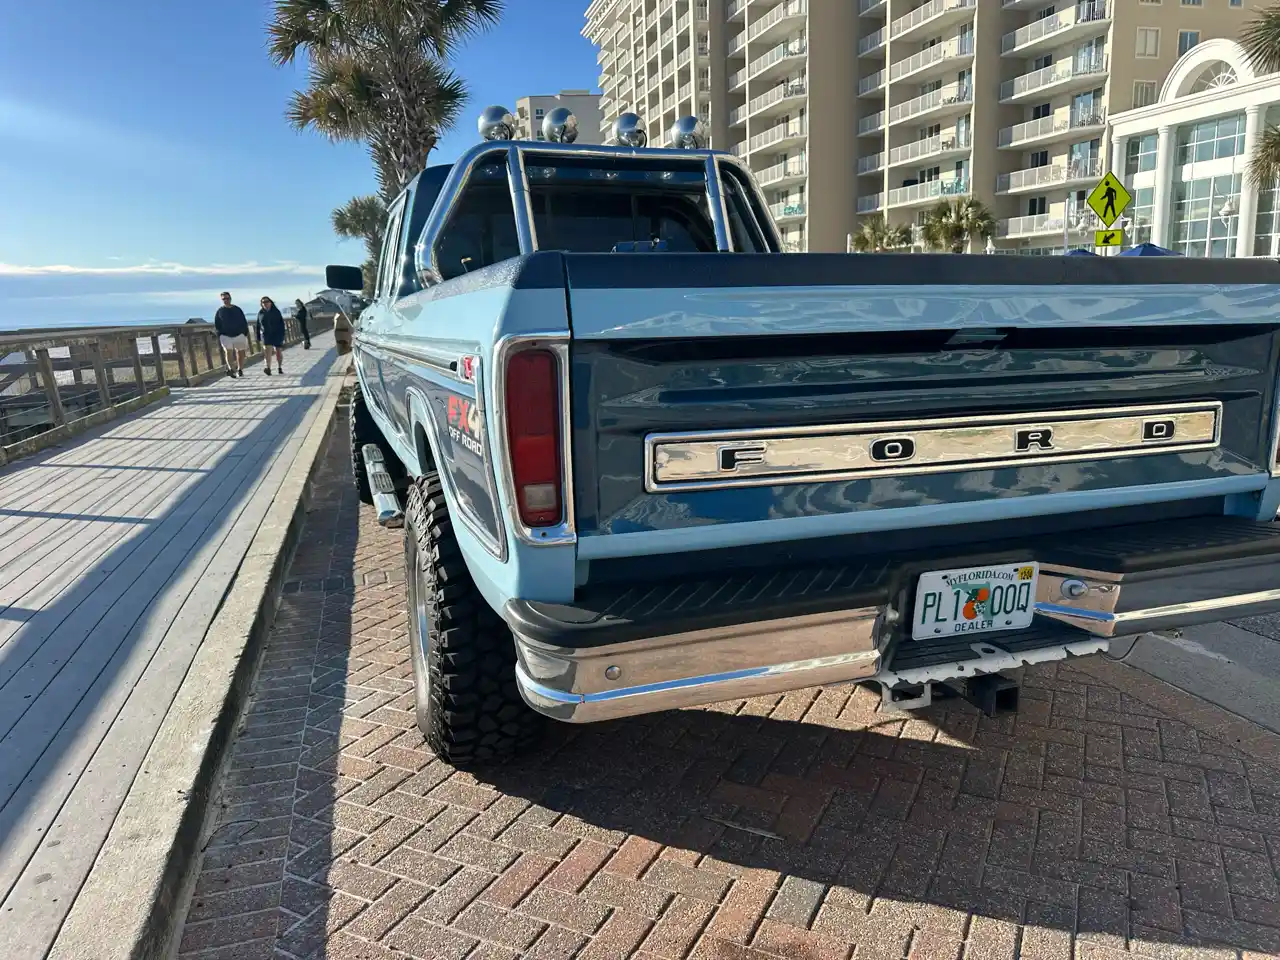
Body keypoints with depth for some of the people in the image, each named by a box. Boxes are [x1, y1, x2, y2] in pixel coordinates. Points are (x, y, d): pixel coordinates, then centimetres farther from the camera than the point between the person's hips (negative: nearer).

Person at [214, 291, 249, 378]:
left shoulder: (237, 309, 7)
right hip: (225, 335, -2)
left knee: (240, 353, 7)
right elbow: (217, 325, 8)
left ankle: (240, 370, 20)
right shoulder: (219, 311, 5)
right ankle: (231, 369, -29)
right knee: (228, 351, -19)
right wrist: (220, 335, -2)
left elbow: (244, 323, 9)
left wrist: (245, 334, 3)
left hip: (239, 335, 2)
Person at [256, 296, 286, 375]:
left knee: (278, 351, 7)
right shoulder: (260, 313, 5)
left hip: (277, 334, 0)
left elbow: (281, 323, 0)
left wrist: (282, 334, -7)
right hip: (266, 335, 0)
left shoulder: (276, 311, 0)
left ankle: (280, 368, 25)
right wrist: (259, 337, 7)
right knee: (267, 350, -17)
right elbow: (258, 325, 9)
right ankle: (268, 369, -26)